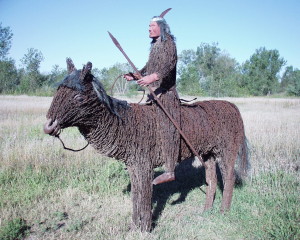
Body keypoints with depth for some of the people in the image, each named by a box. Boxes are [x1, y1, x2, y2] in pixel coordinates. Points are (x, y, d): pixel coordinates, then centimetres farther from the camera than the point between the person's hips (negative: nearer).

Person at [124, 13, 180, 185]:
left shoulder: (168, 43, -6)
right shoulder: (155, 46, 20)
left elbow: (169, 64, -22)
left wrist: (153, 77, -37)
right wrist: (135, 76, 14)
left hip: (165, 92, -10)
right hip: (154, 92, 10)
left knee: (166, 127, -15)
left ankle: (170, 171, -17)